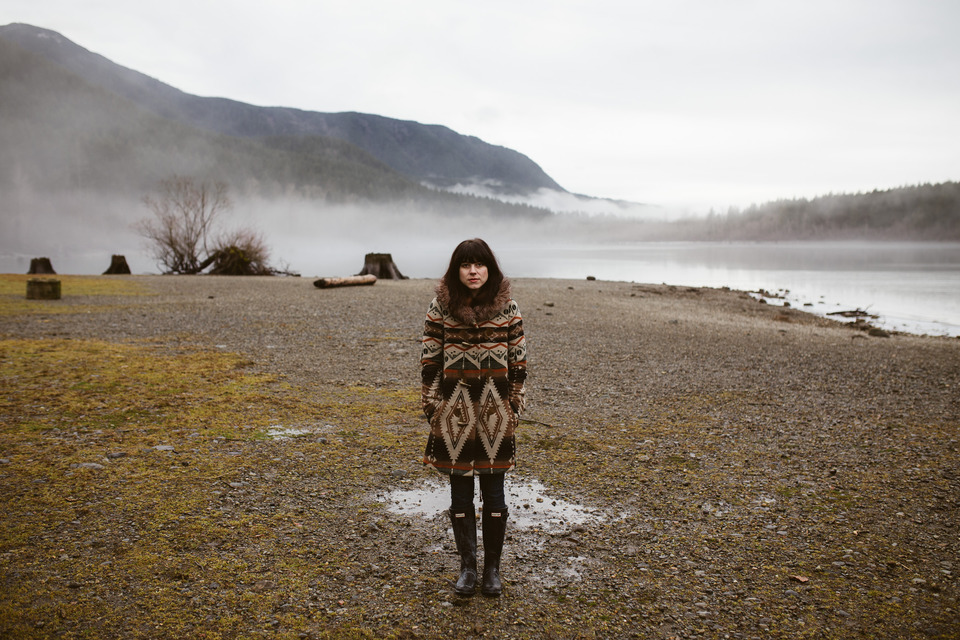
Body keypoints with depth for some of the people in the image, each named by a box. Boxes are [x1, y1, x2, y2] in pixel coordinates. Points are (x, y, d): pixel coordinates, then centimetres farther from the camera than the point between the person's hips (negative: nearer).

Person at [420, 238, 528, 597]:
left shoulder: (508, 308, -1)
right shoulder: (440, 307, -2)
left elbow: (519, 360, 2)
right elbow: (429, 358, 1)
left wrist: (515, 404, 0)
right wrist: (430, 404, -2)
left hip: (495, 411, 0)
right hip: (454, 411, 0)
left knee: (493, 492, 8)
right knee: (460, 493, 8)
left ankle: (493, 568, 23)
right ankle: (467, 567, 23)